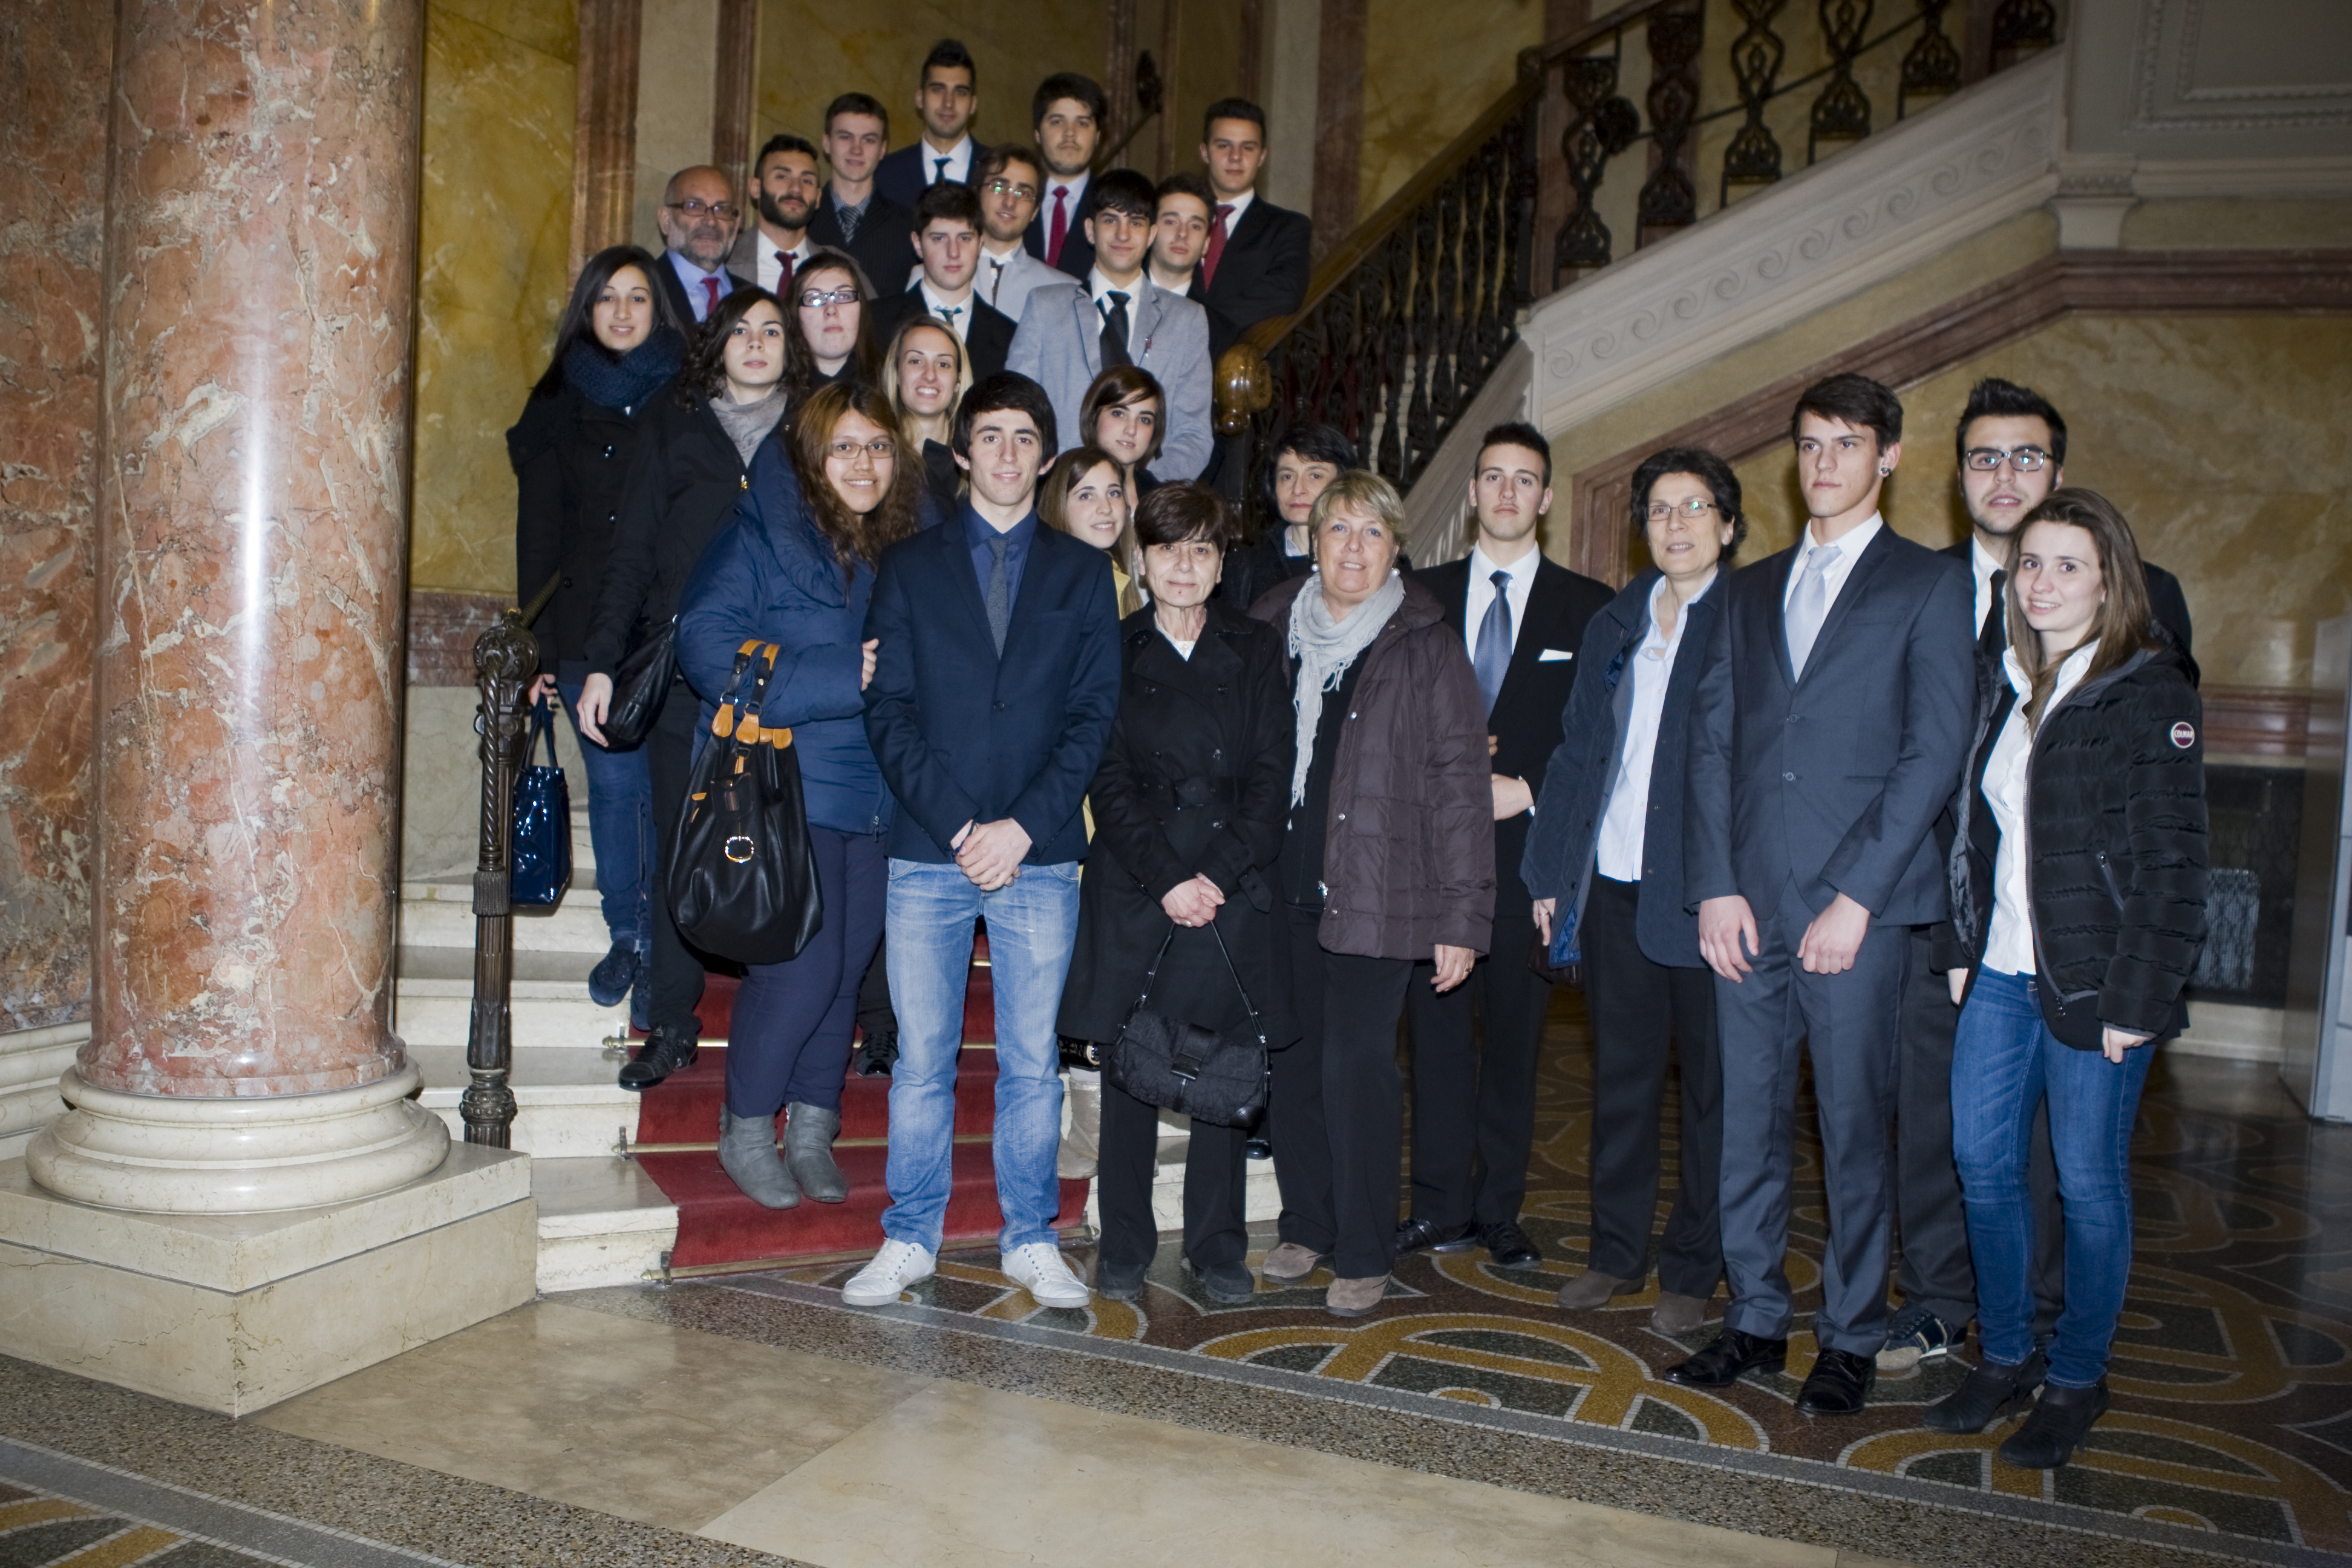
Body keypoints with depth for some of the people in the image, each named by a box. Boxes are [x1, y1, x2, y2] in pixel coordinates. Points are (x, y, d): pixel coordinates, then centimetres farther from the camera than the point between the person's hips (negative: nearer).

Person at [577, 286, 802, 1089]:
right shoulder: (675, 427, 12)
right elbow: (632, 552, 9)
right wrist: (603, 663, 1)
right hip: (683, 680, 1)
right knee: (679, 848, 4)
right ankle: (671, 1024, 15)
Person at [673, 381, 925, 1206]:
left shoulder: (904, 552, 12)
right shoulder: (759, 540, -5)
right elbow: (706, 646, -14)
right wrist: (837, 678, -17)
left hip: (875, 795, 6)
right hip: (787, 788, -5)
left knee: (848, 964, 8)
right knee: (802, 966, -8)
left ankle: (811, 1129, 24)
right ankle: (745, 1129, 13)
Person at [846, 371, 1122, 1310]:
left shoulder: (1081, 574, 11)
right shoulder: (910, 567, 10)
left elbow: (1094, 714, 3)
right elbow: (889, 709, 2)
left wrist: (1023, 825, -9)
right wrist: (954, 822, -10)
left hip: (1039, 857, 0)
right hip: (927, 853, 0)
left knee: (1032, 1059, 6)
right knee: (921, 1058, 4)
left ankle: (1031, 1241, 18)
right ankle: (910, 1239, 17)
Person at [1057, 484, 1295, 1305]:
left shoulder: (1255, 651, 9)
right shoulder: (1115, 650, 6)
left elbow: (1272, 779, 3)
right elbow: (1109, 782, -1)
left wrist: (1220, 875, -9)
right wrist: (1166, 878, -11)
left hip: (1231, 889, 1)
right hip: (1133, 889, -1)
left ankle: (1217, 1251, 16)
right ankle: (1124, 1249, 15)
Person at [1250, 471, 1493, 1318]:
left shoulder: (1426, 646, -2)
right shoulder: (1275, 629, 10)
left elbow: (1460, 783, -5)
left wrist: (1462, 915, -10)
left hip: (1378, 892, -4)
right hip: (1285, 886, 4)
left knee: (1356, 1063, -5)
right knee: (1291, 1059, 6)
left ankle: (1363, 1254, 10)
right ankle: (1306, 1227, 24)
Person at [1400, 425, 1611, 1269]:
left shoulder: (1586, 606, 7)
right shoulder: (1422, 594, 12)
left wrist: (1526, 790, -9)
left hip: (1528, 846, -1)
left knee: (1514, 1032, 4)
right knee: (1437, 1026, 2)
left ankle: (1499, 1211, 16)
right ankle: (1440, 1207, 13)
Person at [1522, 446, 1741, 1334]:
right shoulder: (1613, 626, 13)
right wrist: (1552, 871, 9)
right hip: (1615, 885, 5)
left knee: (1709, 1083, 6)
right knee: (1621, 1077, 13)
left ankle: (1694, 1270, 19)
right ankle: (1618, 1251, 27)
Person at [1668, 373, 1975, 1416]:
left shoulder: (1930, 585, 3)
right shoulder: (1750, 591, 17)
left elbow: (1934, 751, -5)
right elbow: (1710, 741, 10)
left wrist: (1855, 896, -12)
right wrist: (1715, 886, -1)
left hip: (1856, 907, -4)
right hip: (1746, 903, 4)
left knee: (1854, 1126, 4)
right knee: (1749, 1123, 9)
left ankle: (1851, 1338, 18)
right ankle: (1755, 1318, 22)